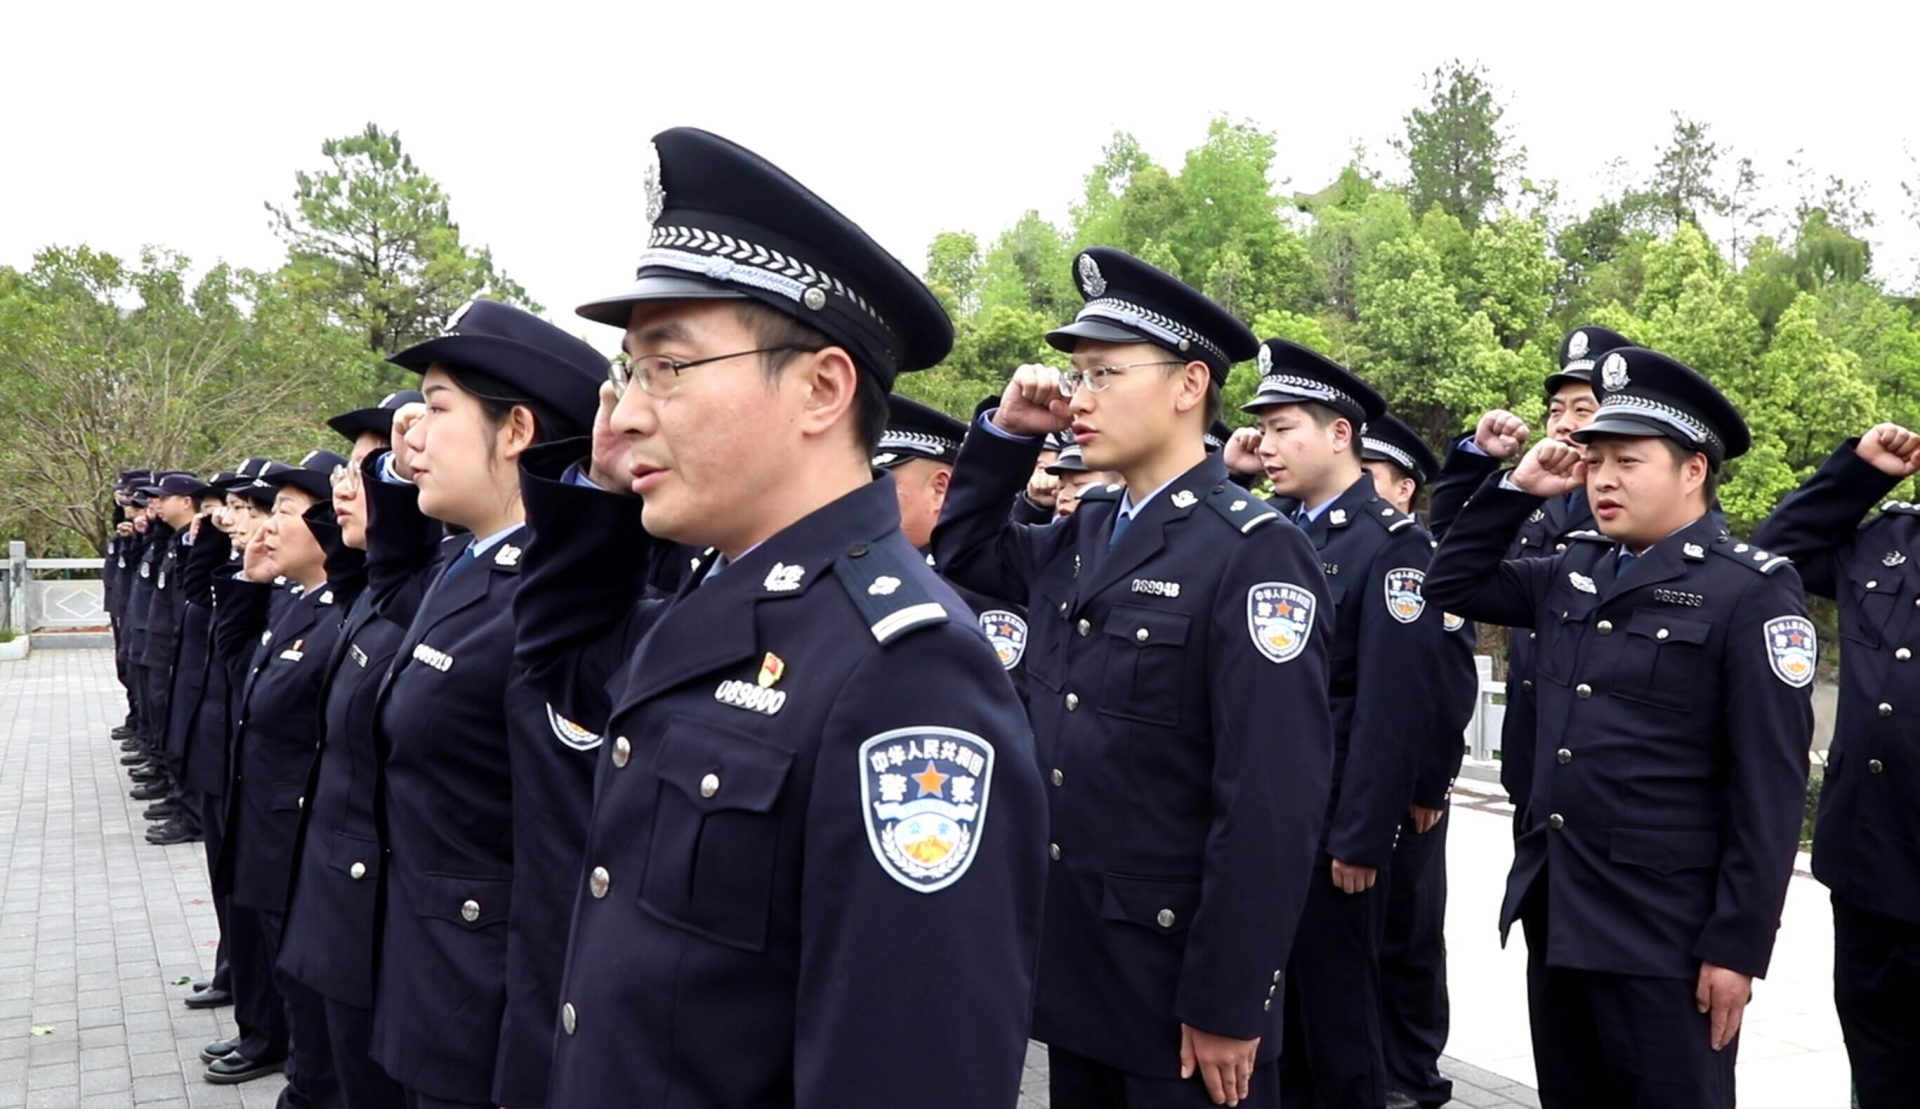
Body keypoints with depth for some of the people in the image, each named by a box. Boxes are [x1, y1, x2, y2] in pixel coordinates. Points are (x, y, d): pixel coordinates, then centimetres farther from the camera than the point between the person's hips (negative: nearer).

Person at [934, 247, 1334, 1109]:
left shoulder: (1253, 553, -17)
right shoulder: (1083, 535, 7)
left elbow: (1271, 801, -20)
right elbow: (963, 548, 23)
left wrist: (1226, 1005, -19)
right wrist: (1008, 431, 6)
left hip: (1177, 976, -7)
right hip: (1070, 956, 7)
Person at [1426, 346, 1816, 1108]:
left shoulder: (1752, 592, -11)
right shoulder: (1573, 574, 8)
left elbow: (1770, 788, -14)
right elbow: (1452, 586, 17)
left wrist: (1737, 943, -16)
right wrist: (1516, 489, 3)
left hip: (1665, 931, -6)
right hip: (1555, 910, 7)